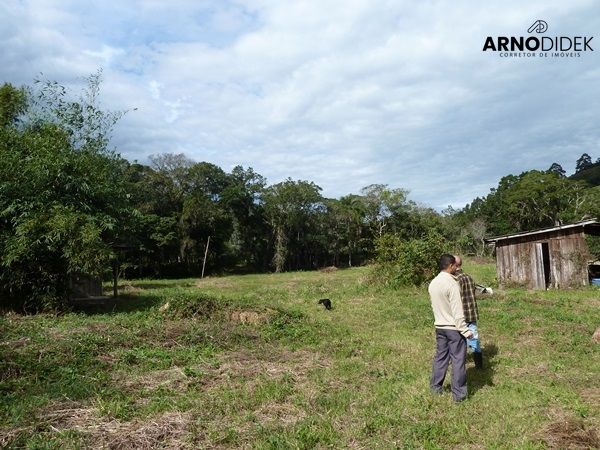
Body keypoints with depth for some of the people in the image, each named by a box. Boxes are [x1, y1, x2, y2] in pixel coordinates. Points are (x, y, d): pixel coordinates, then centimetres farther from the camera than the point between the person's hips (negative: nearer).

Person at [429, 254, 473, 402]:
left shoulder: (433, 283, 4)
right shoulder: (452, 283, -19)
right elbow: (458, 311, -19)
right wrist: (465, 330, -14)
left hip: (439, 326, 7)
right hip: (454, 328, -7)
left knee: (440, 357, 16)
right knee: (458, 360, 2)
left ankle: (436, 388, 26)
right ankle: (459, 393, 9)